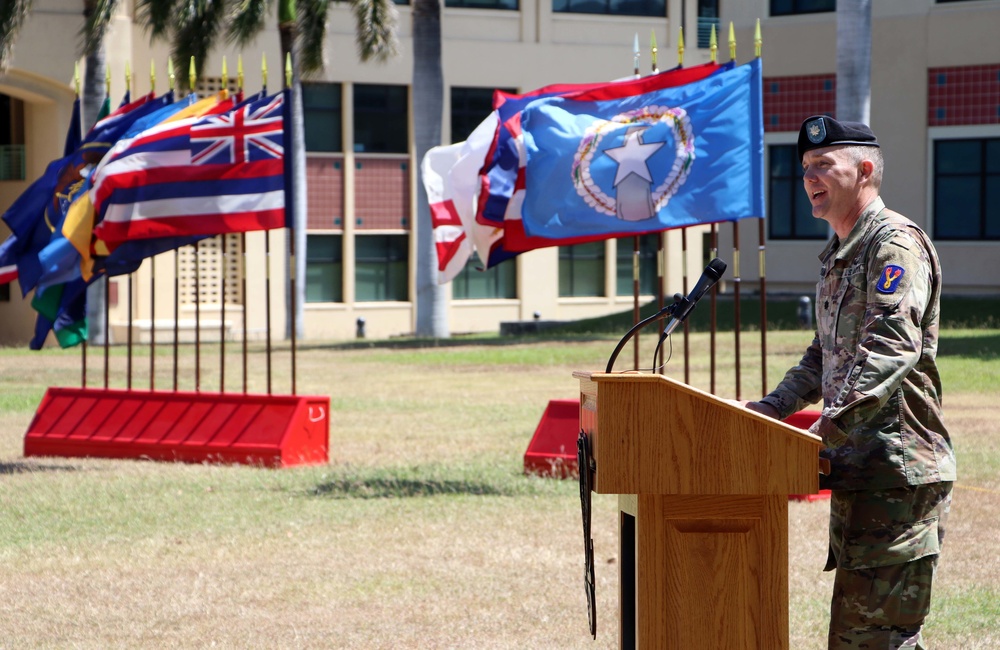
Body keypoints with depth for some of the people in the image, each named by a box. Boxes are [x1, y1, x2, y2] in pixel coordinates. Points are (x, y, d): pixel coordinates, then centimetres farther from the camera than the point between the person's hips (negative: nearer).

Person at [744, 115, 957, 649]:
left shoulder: (895, 243, -11)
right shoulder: (838, 255, 21)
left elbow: (891, 347, -25)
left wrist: (829, 426, -34)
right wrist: (774, 408, 18)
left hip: (897, 471, -10)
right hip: (856, 468, 10)